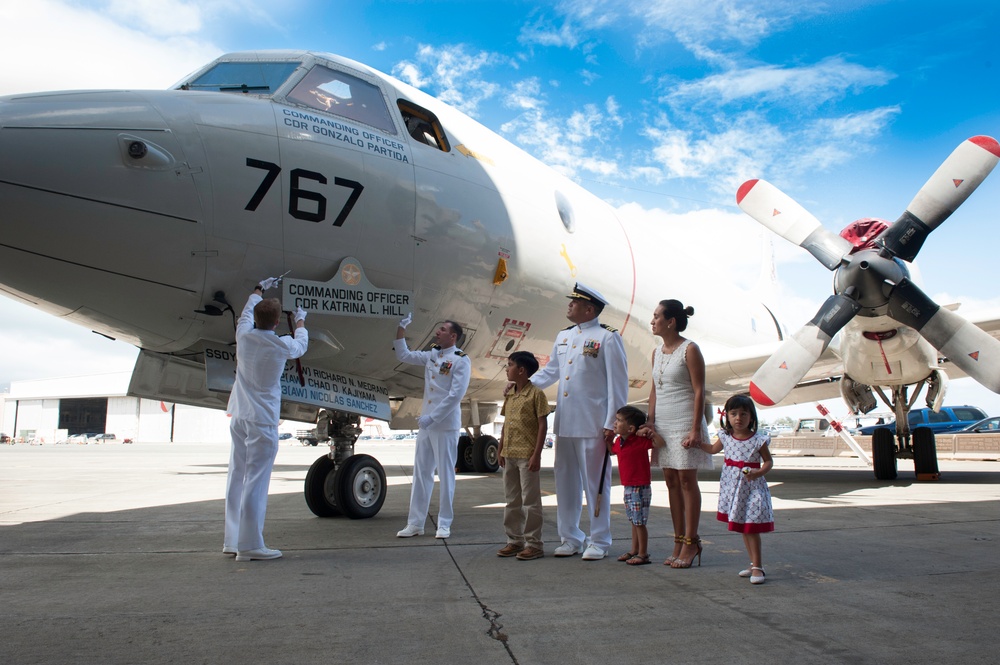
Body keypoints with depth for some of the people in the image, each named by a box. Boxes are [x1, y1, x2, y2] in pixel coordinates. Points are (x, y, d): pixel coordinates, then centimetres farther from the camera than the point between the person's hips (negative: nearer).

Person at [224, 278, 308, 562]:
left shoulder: (243, 335, 0)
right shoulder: (282, 345, -10)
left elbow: (247, 311, 24)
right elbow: (301, 344, 15)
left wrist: (259, 290, 41)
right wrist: (300, 321, 34)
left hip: (239, 418, 6)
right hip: (262, 420, -6)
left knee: (237, 477, 12)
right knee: (255, 481, -6)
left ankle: (233, 540, 20)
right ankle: (249, 546, -4)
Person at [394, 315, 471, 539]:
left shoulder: (461, 360, -9)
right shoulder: (431, 355, 12)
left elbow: (456, 394, -17)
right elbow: (404, 356, 20)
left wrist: (432, 417, -19)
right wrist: (401, 329, 10)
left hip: (446, 425, -7)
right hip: (426, 424, 7)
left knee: (445, 474, 1)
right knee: (421, 473, 8)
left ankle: (444, 524, 11)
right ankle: (415, 523, 15)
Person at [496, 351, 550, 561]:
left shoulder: (536, 394, -9)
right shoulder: (509, 395, 13)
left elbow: (542, 425, -11)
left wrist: (537, 454, -15)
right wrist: (501, 451, 13)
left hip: (527, 456, -8)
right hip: (509, 455, 8)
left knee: (530, 501, 0)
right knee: (512, 501, 14)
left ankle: (534, 544, 8)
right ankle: (514, 540, 23)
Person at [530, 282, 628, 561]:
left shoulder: (608, 338, -6)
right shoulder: (563, 337, 15)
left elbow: (618, 384, -8)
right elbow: (550, 371, 24)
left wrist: (612, 423, -12)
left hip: (593, 425, -7)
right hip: (565, 423, 7)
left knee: (595, 484, 2)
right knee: (565, 483, 11)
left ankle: (599, 541, 14)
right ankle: (570, 538, 23)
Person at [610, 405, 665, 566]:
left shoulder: (640, 440, -17)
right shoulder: (619, 441, 7)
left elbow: (661, 444, -25)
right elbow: (611, 451, 28)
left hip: (640, 488, -8)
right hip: (628, 487, 8)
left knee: (639, 522, -1)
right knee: (634, 521, 18)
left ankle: (643, 554, 8)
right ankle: (634, 550, 28)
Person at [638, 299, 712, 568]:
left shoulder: (689, 349, -8)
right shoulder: (657, 352, 12)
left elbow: (699, 391, -11)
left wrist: (695, 429, -17)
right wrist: (650, 422, 4)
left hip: (684, 423, -7)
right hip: (663, 424, 7)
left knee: (686, 480, -3)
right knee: (671, 481, 7)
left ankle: (691, 543, 4)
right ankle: (679, 542, 13)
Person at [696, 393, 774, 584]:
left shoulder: (758, 439, -12)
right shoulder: (725, 436, 1)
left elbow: (768, 461, -3)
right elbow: (713, 449, 20)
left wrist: (758, 472, -21)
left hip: (752, 487, -5)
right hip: (732, 486, 5)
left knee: (751, 527, -5)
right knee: (742, 527, 12)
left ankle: (757, 566, 5)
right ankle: (754, 563, 25)